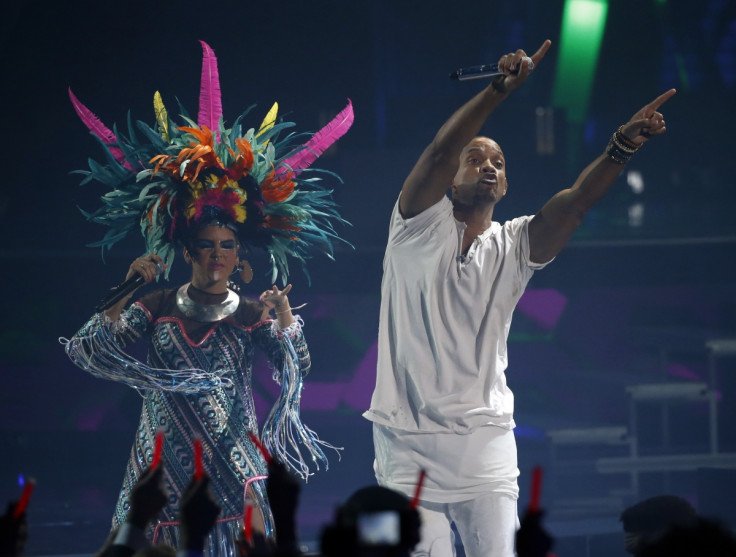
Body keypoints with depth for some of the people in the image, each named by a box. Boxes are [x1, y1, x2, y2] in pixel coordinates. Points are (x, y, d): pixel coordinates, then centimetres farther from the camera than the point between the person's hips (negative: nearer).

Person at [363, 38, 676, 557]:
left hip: (485, 441, 3)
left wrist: (623, 145, -25)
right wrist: (502, 87, -28)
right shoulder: (421, 227, 1)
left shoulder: (514, 246, 9)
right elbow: (440, 152, -15)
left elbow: (576, 200, -7)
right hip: (409, 442, -3)